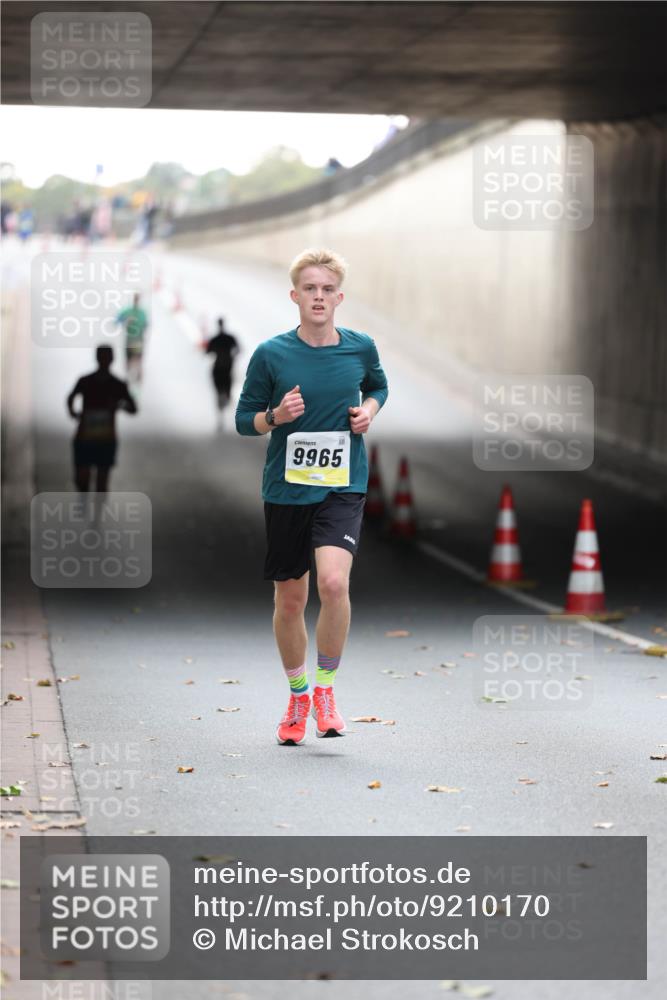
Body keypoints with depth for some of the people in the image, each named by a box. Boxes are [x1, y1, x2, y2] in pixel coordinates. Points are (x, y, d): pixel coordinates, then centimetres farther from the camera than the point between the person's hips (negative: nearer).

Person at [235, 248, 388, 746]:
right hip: (286, 487, 1)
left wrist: (370, 409, 1)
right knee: (289, 599, 8)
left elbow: (378, 386, 22)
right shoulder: (271, 354, -4)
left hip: (343, 486, 0)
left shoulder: (361, 348, 1)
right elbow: (244, 419, 4)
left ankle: (325, 687, -3)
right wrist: (275, 416, -16)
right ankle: (298, 695, 30)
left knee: (334, 582, -23)